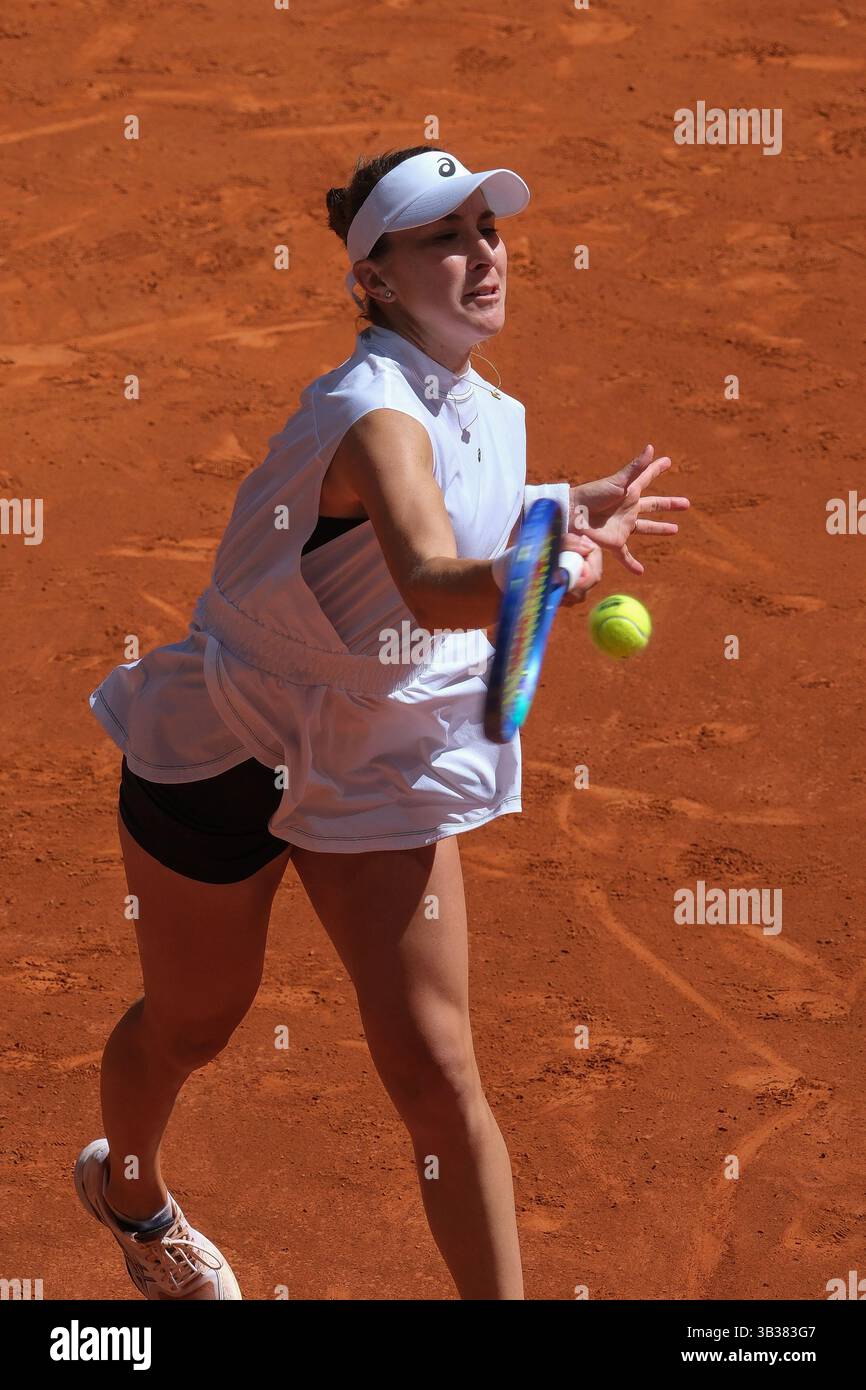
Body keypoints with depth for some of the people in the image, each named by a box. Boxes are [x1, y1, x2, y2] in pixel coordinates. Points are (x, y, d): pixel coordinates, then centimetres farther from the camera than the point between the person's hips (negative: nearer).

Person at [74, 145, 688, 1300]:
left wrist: (566, 511, 7)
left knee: (437, 1073, -5)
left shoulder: (485, 411, -4)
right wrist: (523, 578, -71)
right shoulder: (375, 411, -31)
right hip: (224, 753, -6)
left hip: (382, 761, 6)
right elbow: (429, 583, -52)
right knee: (191, 1026, 18)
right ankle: (127, 1187, 51)